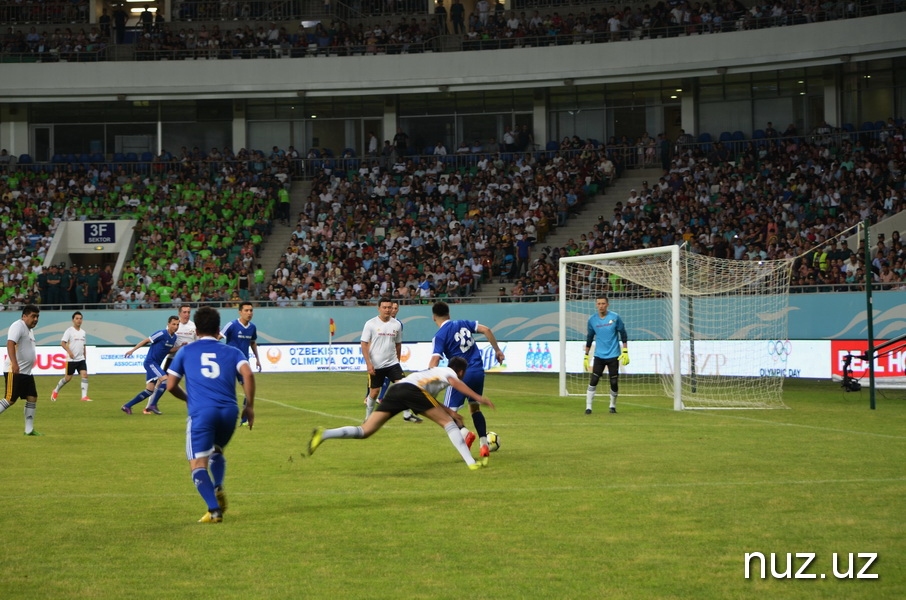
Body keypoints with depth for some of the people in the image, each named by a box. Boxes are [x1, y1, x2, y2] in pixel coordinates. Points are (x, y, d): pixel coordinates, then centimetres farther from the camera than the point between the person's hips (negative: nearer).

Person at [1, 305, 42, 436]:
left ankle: (29, 429, 9)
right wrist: (14, 363, -38)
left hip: (26, 372, 10)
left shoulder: (30, 330, 17)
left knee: (32, 398, 5)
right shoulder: (18, 326, -13)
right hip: (15, 371, -10)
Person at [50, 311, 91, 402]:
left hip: (81, 359, 5)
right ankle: (56, 391, 27)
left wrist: (85, 357, 20)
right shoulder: (69, 331, -7)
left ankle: (84, 396, -13)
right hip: (71, 359, -5)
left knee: (85, 375, -11)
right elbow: (63, 343, -14)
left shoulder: (83, 332, 12)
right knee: (68, 378, 4)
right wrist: (69, 351, -28)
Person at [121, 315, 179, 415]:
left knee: (150, 390, 5)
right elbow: (146, 340, -9)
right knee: (164, 379, -23)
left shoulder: (174, 337, 7)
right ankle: (153, 405, -14)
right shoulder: (162, 334, -16)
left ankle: (127, 406, 13)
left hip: (156, 364, 8)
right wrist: (132, 350, -8)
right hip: (150, 362, -8)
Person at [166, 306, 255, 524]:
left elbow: (171, 385, 13)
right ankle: (218, 488, 4)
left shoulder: (186, 351, 16)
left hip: (200, 412, -2)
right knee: (217, 450, 29)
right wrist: (249, 406, 7)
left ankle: (214, 510, -17)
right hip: (229, 411, 2)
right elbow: (248, 374, -2)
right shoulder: (231, 351, 16)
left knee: (198, 464, 1)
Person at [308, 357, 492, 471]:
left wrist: (450, 411, 40)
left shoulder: (436, 371, 41)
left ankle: (324, 434, -19)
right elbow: (455, 382, -7)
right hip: (412, 389, -7)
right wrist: (478, 398, -12)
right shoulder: (450, 371, 17)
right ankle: (472, 462, 0)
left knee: (365, 431, -1)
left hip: (395, 389, 7)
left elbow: (430, 400, 45)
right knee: (448, 422, 5)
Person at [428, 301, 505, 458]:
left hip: (461, 374, -6)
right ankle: (484, 445, 14)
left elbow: (435, 359, -17)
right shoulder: (464, 324, 10)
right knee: (475, 408, 22)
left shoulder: (440, 335, -6)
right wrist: (497, 350, 10)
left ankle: (464, 432, -25)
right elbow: (486, 330, 3)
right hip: (478, 372, 6)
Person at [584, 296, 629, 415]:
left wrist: (625, 352, -3)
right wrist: (586, 356, 11)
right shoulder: (592, 320, 2)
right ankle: (588, 407, -5)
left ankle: (613, 405, 22)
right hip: (599, 356, 1)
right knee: (593, 381, -10)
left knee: (614, 383, 1)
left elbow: (623, 334, 1)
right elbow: (589, 338, 11)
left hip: (613, 356, -1)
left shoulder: (615, 317, -4)